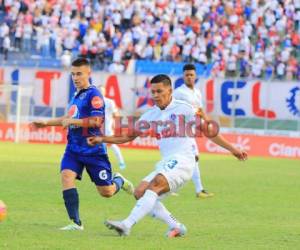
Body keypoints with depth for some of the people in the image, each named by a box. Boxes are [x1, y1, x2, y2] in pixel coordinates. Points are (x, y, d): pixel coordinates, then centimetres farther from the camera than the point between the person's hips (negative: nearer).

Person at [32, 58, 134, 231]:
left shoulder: (93, 95, -13)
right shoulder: (77, 95, 12)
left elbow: (96, 121, -22)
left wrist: (71, 121, -18)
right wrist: (46, 123, 24)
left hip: (93, 149, -7)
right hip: (74, 148, 7)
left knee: (106, 192, 2)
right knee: (67, 176, -18)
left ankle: (119, 181, 38)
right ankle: (76, 222, -16)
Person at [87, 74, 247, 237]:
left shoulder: (184, 109, -1)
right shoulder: (151, 115, 14)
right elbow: (129, 136, 19)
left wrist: (232, 149, 4)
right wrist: (101, 139, 7)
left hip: (182, 161, -7)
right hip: (165, 163, 7)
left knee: (155, 185, -28)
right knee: (140, 192, -9)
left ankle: (127, 225, -40)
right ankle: (176, 226, -4)